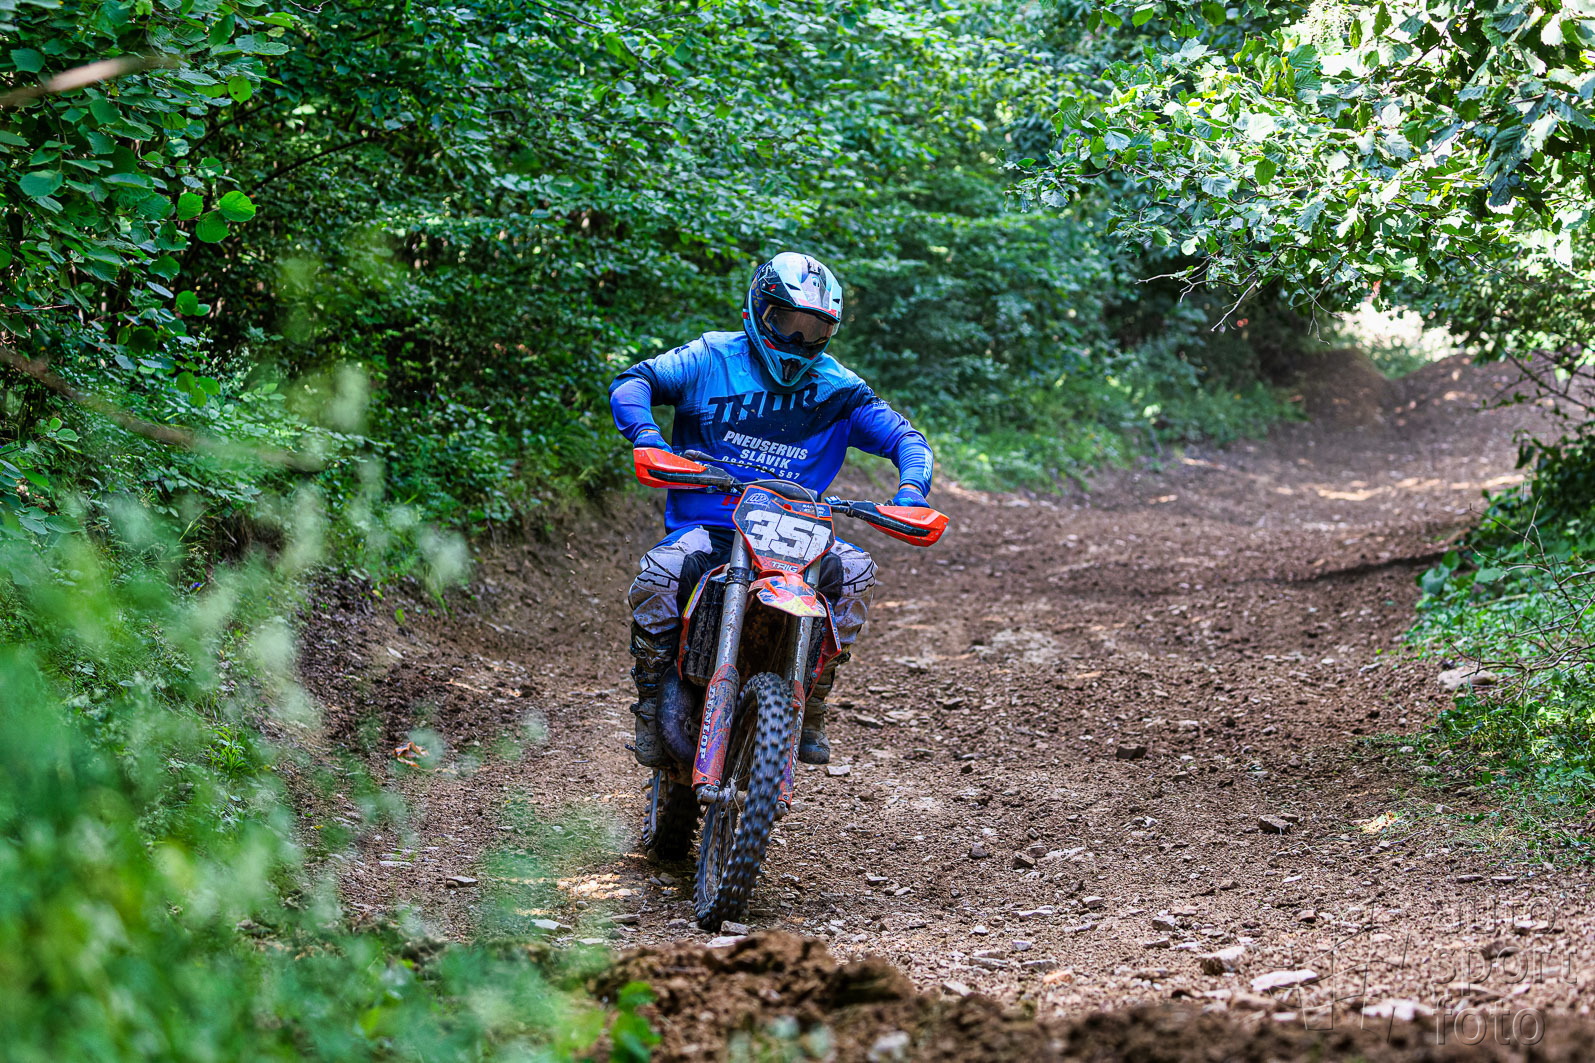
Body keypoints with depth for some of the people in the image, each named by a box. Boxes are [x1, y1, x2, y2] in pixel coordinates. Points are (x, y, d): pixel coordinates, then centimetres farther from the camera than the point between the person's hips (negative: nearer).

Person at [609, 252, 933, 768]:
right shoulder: (712, 358, 3)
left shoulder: (836, 387, 8)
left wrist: (911, 488, -16)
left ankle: (811, 710, -9)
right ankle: (650, 706, -12)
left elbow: (902, 436, 6)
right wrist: (644, 432, -28)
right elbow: (632, 382, -6)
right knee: (658, 575, -33)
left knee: (855, 570, -24)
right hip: (706, 525, -2)